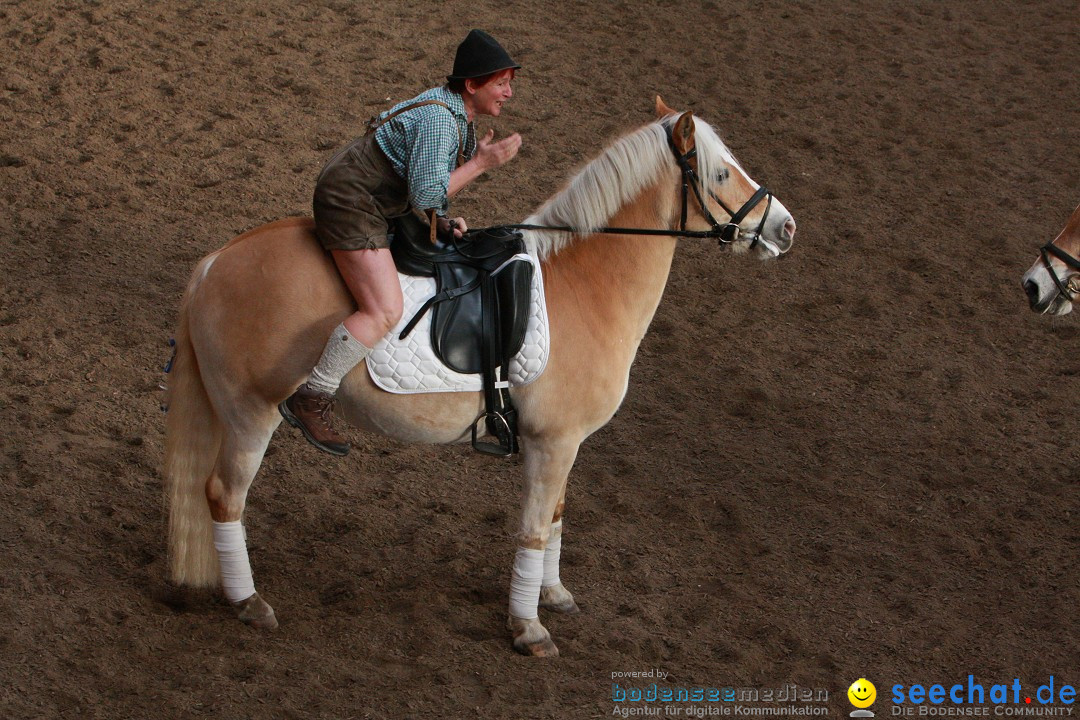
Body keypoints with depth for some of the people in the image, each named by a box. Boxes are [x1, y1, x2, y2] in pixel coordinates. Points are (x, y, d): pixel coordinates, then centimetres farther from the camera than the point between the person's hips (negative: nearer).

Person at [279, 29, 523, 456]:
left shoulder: (456, 114, 9)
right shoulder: (438, 120, -23)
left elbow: (422, 180, 18)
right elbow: (426, 196, -25)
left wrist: (443, 221, 2)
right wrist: (481, 164, -21)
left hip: (376, 203, 11)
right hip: (350, 205, -11)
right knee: (384, 311, -22)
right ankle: (310, 401, -16)